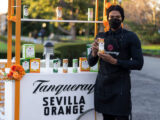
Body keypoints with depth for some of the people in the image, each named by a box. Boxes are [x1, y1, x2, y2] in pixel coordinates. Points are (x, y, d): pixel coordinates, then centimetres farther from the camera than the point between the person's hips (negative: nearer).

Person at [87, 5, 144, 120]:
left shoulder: (131, 37, -2)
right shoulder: (100, 36, 10)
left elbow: (138, 64, -7)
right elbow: (91, 63, 13)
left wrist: (114, 61, -16)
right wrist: (94, 53, -9)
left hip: (120, 85, -4)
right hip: (102, 84, 4)